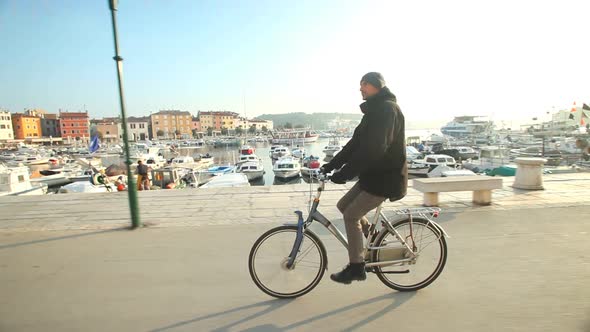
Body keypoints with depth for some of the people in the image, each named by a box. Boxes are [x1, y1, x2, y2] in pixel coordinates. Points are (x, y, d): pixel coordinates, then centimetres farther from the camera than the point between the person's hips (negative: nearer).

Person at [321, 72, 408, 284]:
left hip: (386, 177, -9)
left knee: (351, 215, -9)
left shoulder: (387, 108, -16)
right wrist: (331, 165, 5)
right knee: (343, 205, 9)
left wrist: (344, 173, -27)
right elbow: (356, 143, 12)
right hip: (373, 174, 9)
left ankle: (356, 267, 4)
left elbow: (373, 149, -27)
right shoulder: (374, 110, 15)